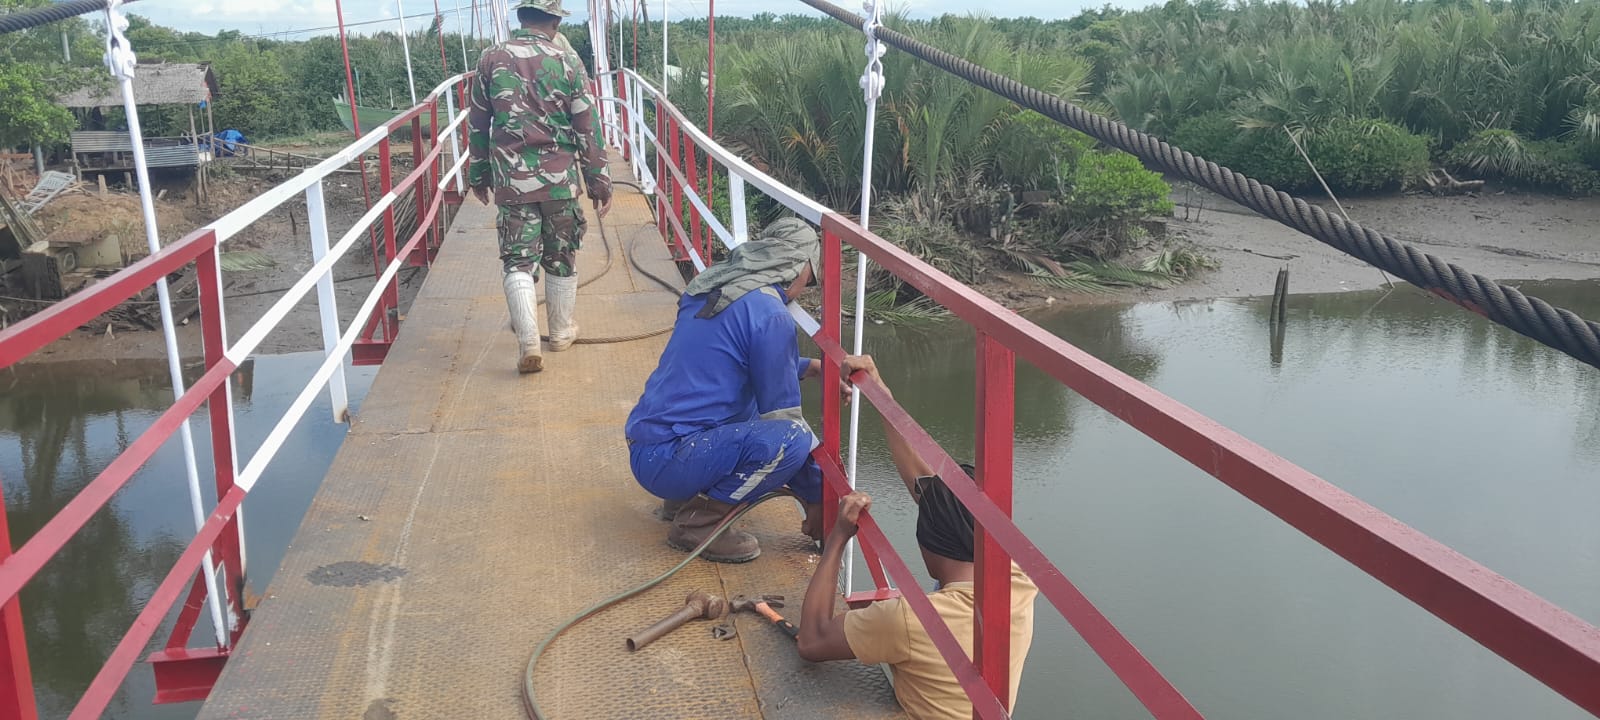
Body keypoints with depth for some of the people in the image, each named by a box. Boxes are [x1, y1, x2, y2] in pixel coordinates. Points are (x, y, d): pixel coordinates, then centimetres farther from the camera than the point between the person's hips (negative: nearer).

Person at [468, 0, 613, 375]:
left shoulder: (492, 59, 0)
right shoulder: (567, 62, -4)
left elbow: (478, 124, 7)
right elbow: (588, 127, -3)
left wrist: (478, 174, 19)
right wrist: (599, 181, 4)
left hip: (511, 179, 0)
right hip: (560, 178, 0)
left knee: (518, 260, 1)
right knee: (562, 258, 14)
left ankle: (528, 341, -11)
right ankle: (562, 331, 27)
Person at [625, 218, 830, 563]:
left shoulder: (714, 286, 10)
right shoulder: (771, 316, -14)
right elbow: (783, 418, -12)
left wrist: (808, 367, 23)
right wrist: (816, 499, -1)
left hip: (643, 445, 10)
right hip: (664, 460, -10)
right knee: (793, 438, -25)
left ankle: (687, 496, 17)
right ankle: (697, 520, -10)